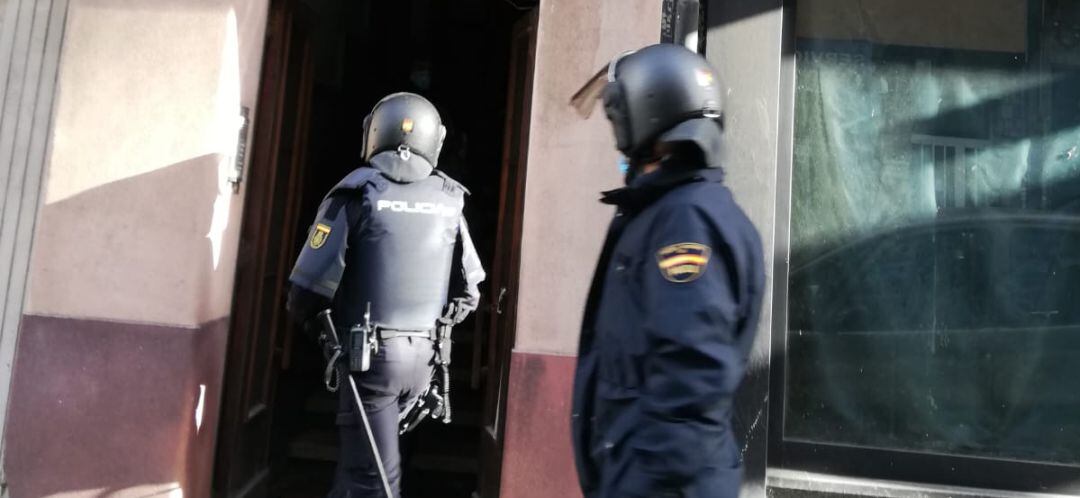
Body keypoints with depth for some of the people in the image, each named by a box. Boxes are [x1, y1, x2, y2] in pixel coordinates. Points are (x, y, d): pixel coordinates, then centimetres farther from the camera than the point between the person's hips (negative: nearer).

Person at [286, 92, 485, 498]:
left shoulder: (357, 193, -8)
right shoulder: (448, 201, 4)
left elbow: (311, 286, -12)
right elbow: (467, 294, 8)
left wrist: (305, 315, 11)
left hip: (368, 354, -4)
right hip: (422, 357, 4)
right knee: (364, 449, 25)